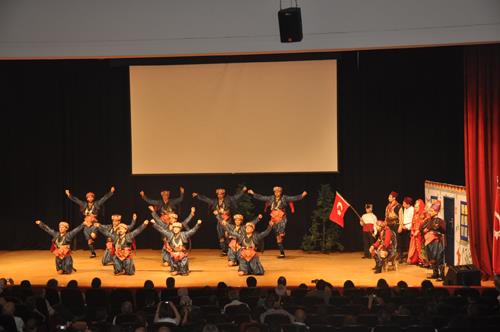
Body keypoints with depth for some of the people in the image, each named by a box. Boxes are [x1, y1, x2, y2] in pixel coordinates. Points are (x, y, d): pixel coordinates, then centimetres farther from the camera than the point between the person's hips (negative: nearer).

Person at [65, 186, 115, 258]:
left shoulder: (97, 204, 2)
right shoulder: (84, 204, 10)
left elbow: (105, 198, -1)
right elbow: (76, 200, 15)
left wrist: (111, 192, -6)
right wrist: (69, 195, 15)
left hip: (94, 223, -4)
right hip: (86, 224, 4)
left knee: (93, 235, -30)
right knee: (89, 240, 5)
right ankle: (92, 253, 15)